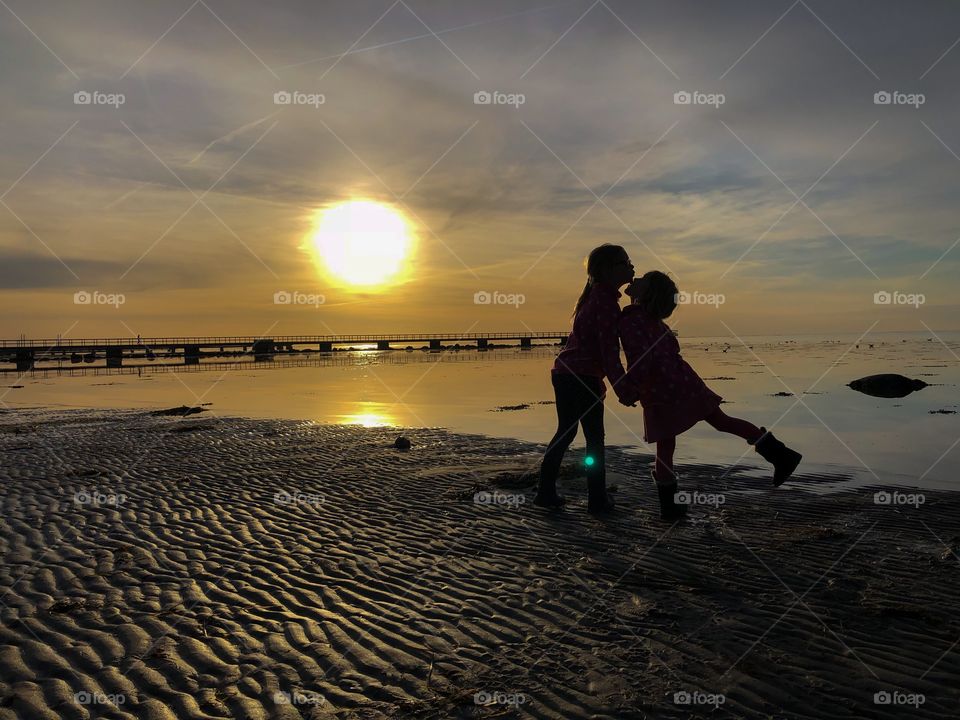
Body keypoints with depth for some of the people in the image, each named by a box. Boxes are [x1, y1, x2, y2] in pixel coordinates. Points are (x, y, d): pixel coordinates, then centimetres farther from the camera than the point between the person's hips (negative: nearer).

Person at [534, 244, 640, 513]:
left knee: (565, 432, 17)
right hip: (583, 378, -10)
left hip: (564, 373, 10)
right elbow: (609, 352, -22)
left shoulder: (596, 297, 14)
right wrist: (625, 390, -21)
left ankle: (545, 492, 23)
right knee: (594, 438, 2)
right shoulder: (606, 302, -16)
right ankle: (597, 499, 12)